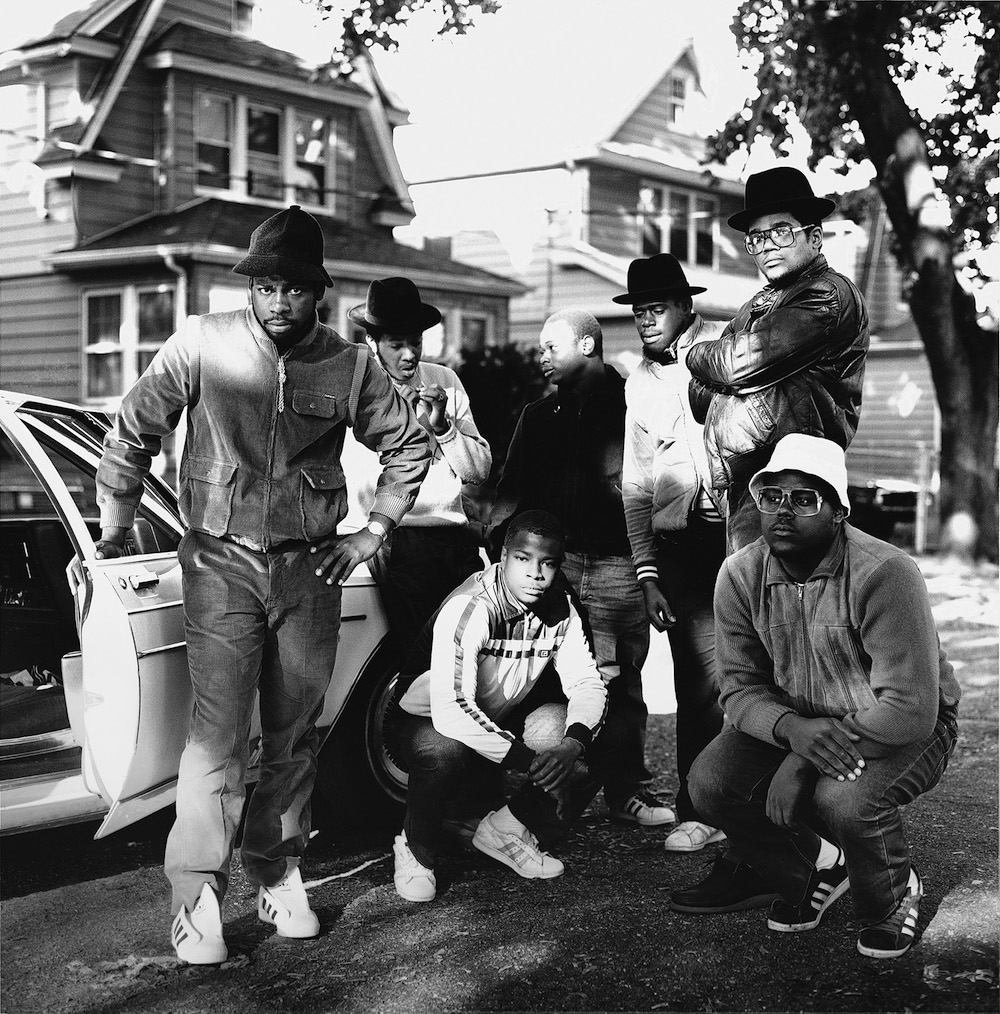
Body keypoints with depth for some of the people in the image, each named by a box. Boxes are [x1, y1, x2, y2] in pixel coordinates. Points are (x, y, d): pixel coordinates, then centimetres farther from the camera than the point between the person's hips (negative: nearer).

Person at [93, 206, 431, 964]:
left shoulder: (350, 365, -1)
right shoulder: (202, 345, -7)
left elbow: (410, 447, 12)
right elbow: (132, 435, 1)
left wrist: (372, 534, 8)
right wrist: (113, 533, 2)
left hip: (310, 568, 3)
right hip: (222, 562, -2)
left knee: (295, 732, 10)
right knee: (219, 730, -9)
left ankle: (279, 873, 26)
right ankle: (198, 895, -1)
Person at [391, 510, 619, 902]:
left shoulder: (560, 608, -10)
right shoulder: (468, 609, -30)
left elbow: (586, 682, -10)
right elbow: (450, 710, -40)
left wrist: (572, 744, -32)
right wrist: (531, 762, -42)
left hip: (505, 722, 6)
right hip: (431, 722, -6)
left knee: (605, 738, -10)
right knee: (444, 752, -41)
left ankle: (508, 829, 2)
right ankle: (415, 849, -9)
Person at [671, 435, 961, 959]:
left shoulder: (885, 574, -27)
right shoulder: (740, 576, -10)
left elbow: (910, 709, -29)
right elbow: (740, 686, -7)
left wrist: (804, 761, -30)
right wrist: (793, 729, -30)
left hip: (906, 728, -5)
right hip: (790, 719, 5)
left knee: (843, 800, -35)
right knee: (711, 783, -19)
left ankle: (893, 894, 3)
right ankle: (810, 868, 13)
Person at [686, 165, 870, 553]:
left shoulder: (829, 294, -5)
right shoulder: (756, 306, 22)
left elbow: (740, 362, -13)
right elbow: (699, 398, 17)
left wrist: (697, 354, 8)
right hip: (739, 488, 8)